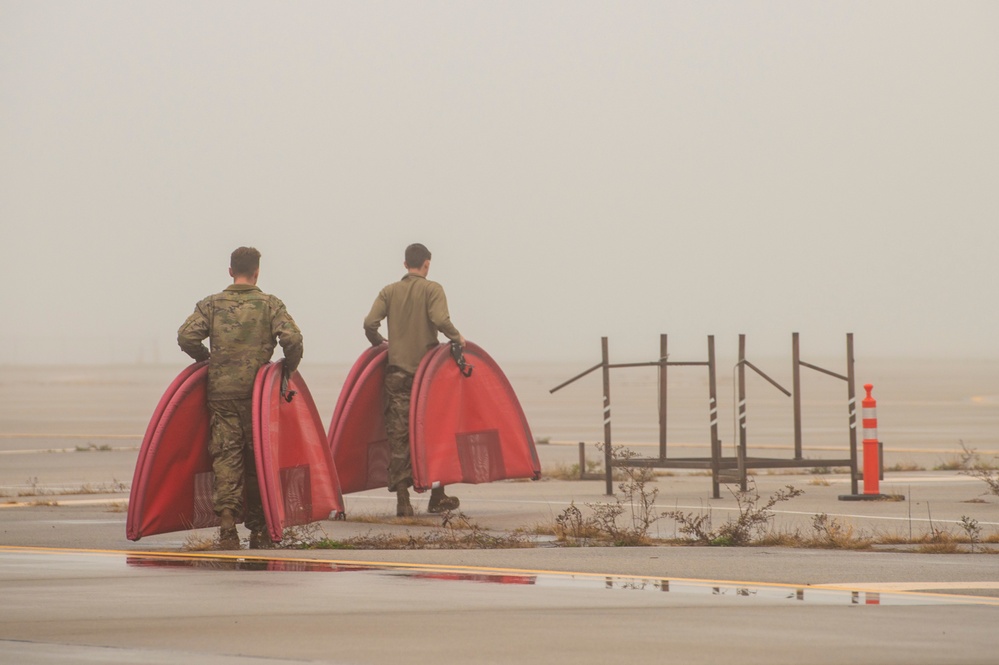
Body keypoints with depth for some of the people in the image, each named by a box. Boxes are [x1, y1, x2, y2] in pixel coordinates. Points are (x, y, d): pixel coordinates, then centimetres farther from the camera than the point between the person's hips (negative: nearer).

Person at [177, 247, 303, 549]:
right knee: (257, 457, 9)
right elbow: (292, 338, -12)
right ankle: (258, 529, 14)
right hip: (258, 390, 0)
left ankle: (226, 518, -20)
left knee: (226, 456, -1)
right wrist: (288, 369, 6)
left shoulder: (211, 305, 5)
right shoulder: (270, 305, 1)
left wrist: (208, 359, 12)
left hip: (221, 391, 0)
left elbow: (186, 336, -5)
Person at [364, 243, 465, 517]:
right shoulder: (432, 289, -3)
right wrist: (457, 338, -1)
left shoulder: (389, 292, 5)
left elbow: (370, 323, -4)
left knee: (398, 436, 1)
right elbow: (440, 320, -19)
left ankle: (402, 500, -5)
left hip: (397, 370, 2)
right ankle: (437, 497, 15)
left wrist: (380, 344, 15)